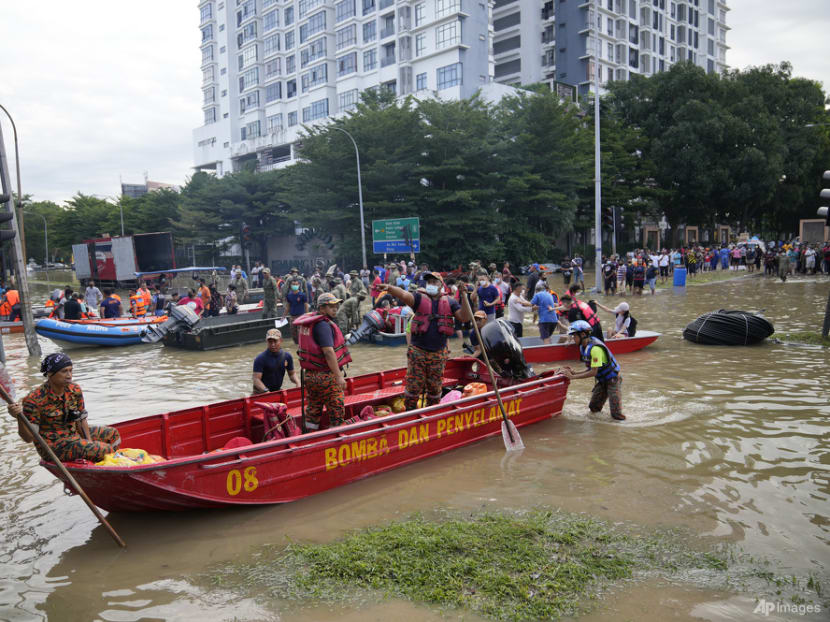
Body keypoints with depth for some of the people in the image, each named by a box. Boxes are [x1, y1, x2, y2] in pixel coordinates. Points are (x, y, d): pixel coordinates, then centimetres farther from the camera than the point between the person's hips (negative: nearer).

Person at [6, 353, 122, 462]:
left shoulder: (75, 390, -5)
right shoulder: (34, 400, -23)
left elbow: (81, 420, 3)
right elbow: (29, 438, -23)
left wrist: (90, 444, -5)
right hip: (53, 446, -8)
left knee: (112, 433, 15)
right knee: (106, 450, -19)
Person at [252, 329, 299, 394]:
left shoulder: (287, 356, 0)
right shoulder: (260, 358, -14)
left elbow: (292, 373, 11)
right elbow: (256, 379, -19)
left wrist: (298, 383, -8)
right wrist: (266, 391, -33)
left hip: (278, 390, 4)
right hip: (261, 392, -4)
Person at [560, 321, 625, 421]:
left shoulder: (595, 348, -28)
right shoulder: (583, 348, 1)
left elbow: (594, 372, -28)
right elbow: (591, 370, 4)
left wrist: (572, 376, -26)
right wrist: (574, 373, -9)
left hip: (613, 380, -8)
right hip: (601, 381, 8)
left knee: (616, 415, -10)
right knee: (593, 408, 11)